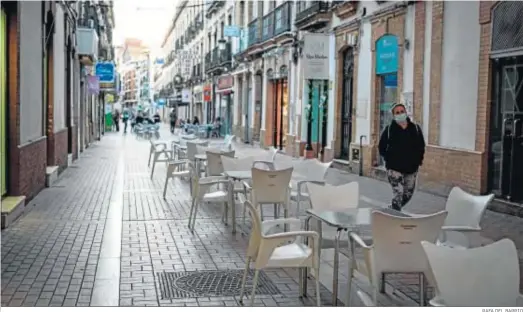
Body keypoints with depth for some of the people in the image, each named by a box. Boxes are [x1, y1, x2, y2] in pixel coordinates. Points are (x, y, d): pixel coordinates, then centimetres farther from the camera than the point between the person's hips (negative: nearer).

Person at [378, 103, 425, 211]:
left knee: (408, 194, 15)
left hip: (411, 168, 4)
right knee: (398, 193, -12)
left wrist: (419, 159, 6)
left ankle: (393, 210, 38)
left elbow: (421, 146, 13)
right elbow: (382, 147, 3)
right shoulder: (389, 130, -5)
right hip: (394, 168, -4)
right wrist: (388, 159, -1)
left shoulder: (415, 128, 3)